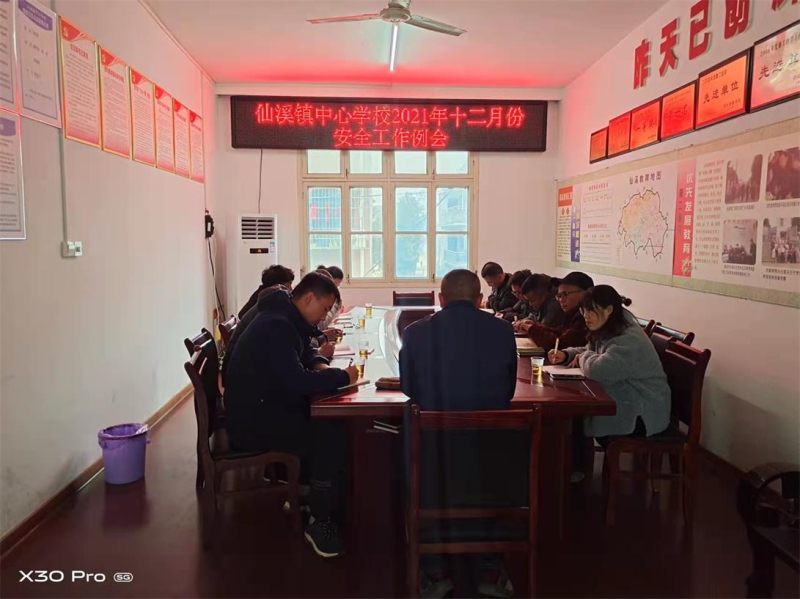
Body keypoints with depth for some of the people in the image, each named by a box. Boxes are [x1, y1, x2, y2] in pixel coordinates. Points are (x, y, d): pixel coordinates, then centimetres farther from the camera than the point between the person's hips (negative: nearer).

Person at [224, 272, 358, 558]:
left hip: (263, 408, 10)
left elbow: (303, 355, 22)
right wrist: (342, 376, -19)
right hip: (251, 421, -10)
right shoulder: (277, 326, -23)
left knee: (330, 422, 1)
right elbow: (296, 380, -31)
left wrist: (320, 365, -1)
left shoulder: (287, 321, 9)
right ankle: (319, 521, -7)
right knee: (331, 436, -20)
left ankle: (303, 488, 11)